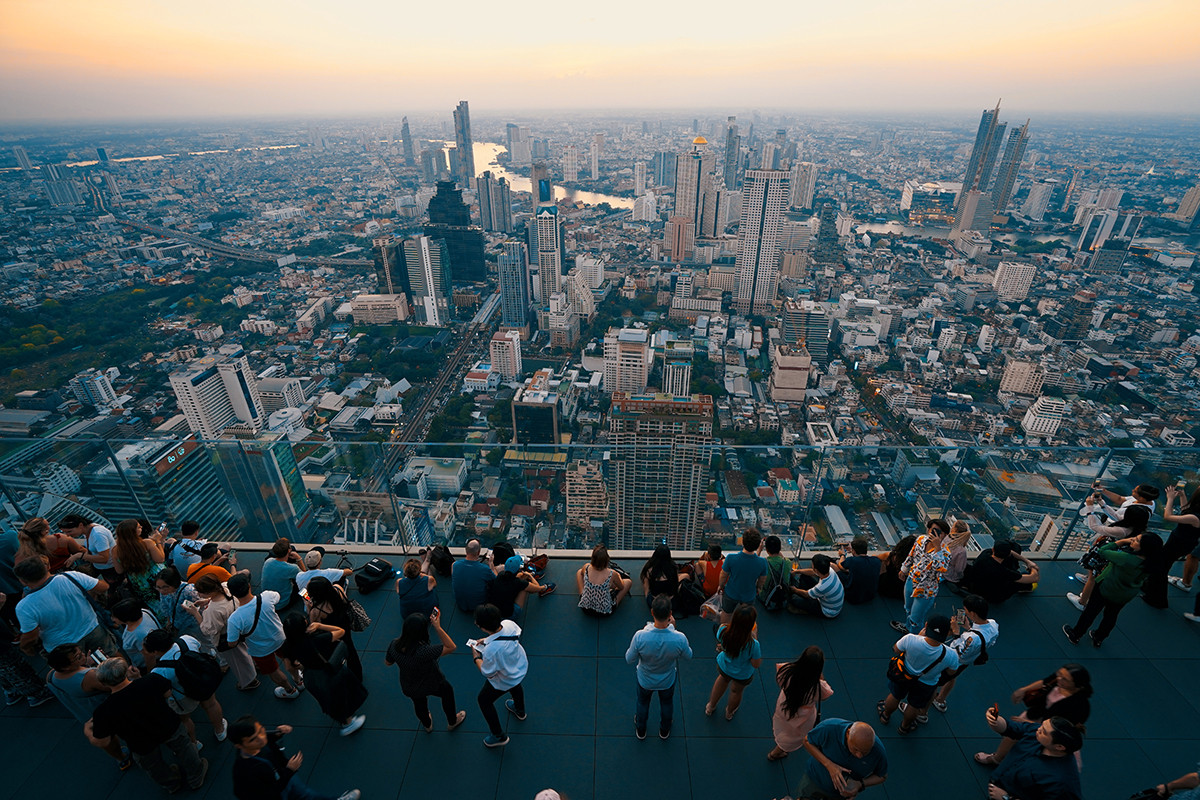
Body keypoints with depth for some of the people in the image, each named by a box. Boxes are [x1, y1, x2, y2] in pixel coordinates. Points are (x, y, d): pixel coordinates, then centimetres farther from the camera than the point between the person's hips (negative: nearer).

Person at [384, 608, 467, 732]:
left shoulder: (394, 644, -30)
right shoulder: (424, 651, -46)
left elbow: (388, 662, -8)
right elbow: (451, 647, -37)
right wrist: (438, 627, -41)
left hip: (409, 688, 4)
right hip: (432, 685, -4)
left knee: (419, 705, 36)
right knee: (447, 691, 30)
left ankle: (427, 725, 65)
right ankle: (452, 722, 53)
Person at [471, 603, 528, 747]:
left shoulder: (491, 650, -44)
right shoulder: (509, 624, -29)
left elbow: (488, 674, -25)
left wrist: (476, 658, -9)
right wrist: (487, 640, -3)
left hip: (504, 682, -6)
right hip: (522, 668, 6)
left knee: (484, 700, 22)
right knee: (516, 686, 39)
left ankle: (499, 736, 40)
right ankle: (520, 711, 68)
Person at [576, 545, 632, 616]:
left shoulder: (586, 568, -19)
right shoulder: (612, 574, -26)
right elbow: (621, 587, -3)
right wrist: (619, 578, 20)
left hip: (585, 609, 3)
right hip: (605, 612, -2)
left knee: (579, 572, 22)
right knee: (628, 581, 12)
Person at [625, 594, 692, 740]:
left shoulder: (640, 637, -40)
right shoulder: (679, 638, -38)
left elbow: (629, 659, -19)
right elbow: (688, 655, -13)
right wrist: (673, 628, -12)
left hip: (645, 680, 0)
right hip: (667, 681, 0)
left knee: (643, 702, 32)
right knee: (667, 703, 33)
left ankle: (640, 730, 59)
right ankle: (664, 730, 60)